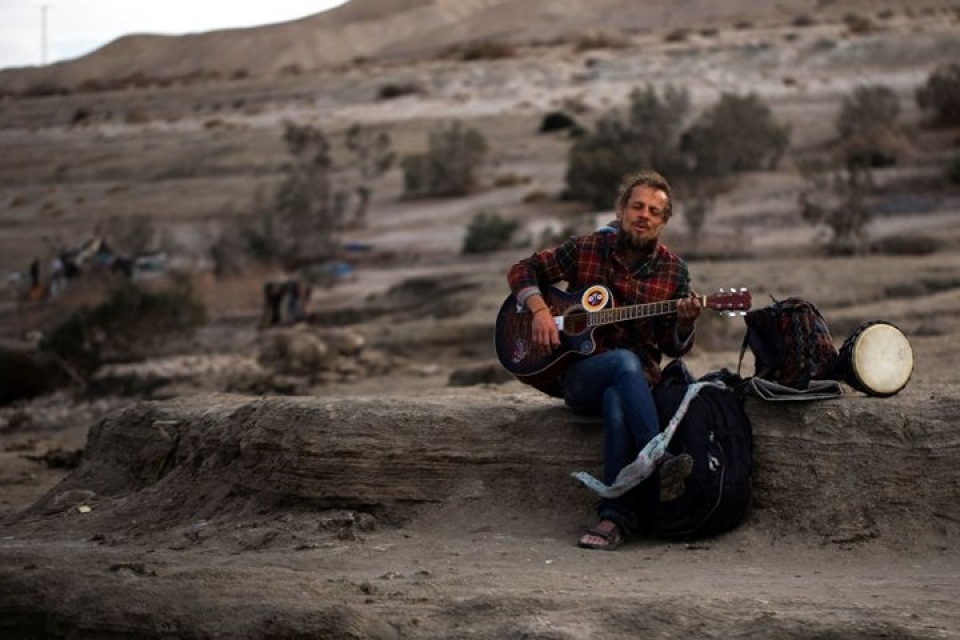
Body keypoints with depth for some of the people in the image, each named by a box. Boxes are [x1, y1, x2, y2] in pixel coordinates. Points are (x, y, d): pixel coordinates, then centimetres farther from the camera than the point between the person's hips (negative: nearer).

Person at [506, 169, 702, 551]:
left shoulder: (673, 270, 7)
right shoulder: (587, 249, 4)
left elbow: (675, 349, 6)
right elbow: (524, 270, 11)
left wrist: (685, 323, -17)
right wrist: (539, 310, -7)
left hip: (638, 379, 1)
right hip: (578, 375, 0)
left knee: (617, 401, -38)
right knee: (626, 362, -36)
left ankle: (617, 516, -40)